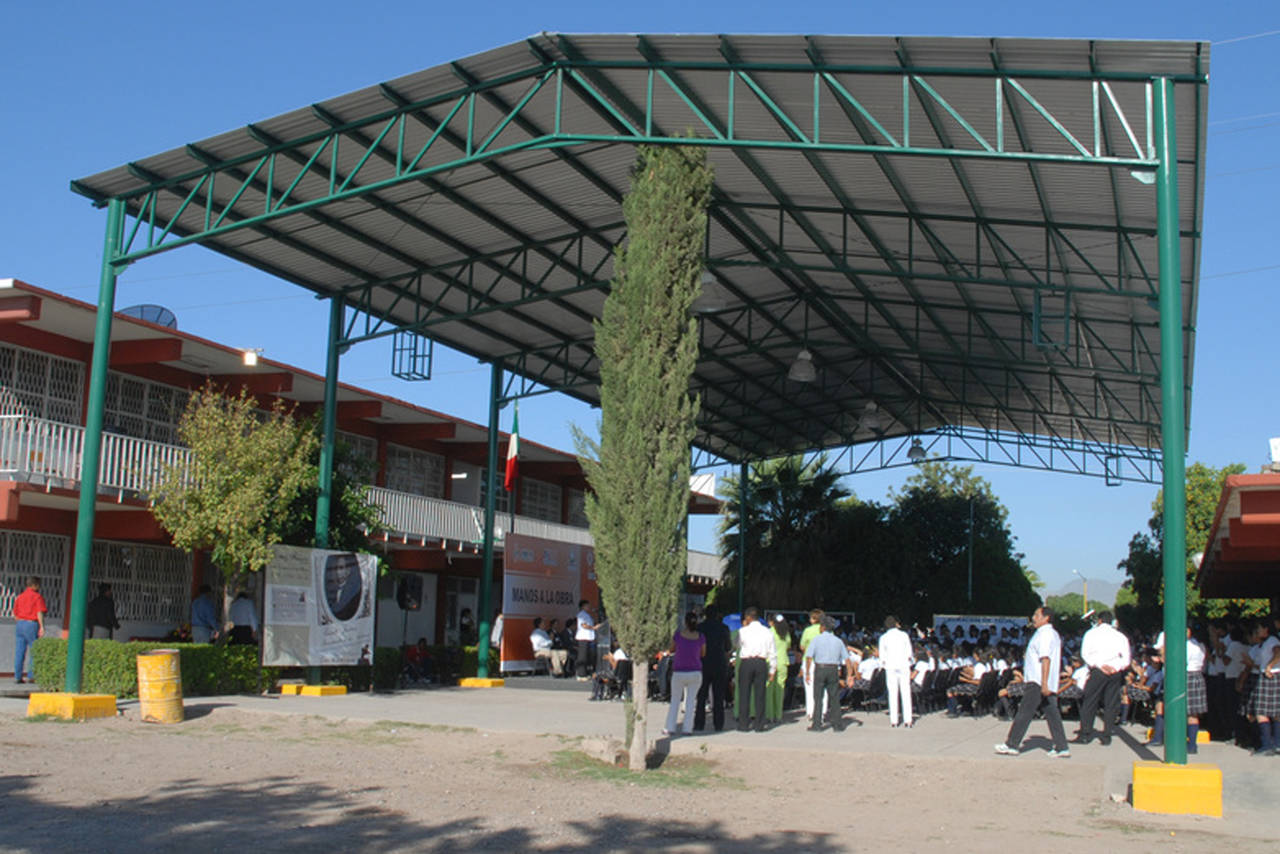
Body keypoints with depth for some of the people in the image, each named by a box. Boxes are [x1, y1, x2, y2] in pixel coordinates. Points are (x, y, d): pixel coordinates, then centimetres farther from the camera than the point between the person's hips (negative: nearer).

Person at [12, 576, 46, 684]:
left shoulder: (19, 597, 13)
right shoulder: (38, 597, -6)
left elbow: (15, 614, 14)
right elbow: (40, 613, -14)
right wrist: (42, 627, -15)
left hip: (20, 624, 6)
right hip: (32, 624, -6)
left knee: (19, 652, 7)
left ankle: (17, 676, 7)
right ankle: (31, 676, -1)